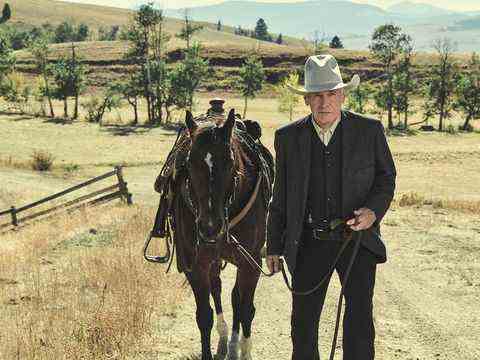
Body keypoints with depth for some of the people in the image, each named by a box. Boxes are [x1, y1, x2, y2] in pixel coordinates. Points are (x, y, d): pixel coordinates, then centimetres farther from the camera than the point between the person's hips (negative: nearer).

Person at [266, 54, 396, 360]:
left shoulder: (370, 130, -3)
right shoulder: (288, 137, 1)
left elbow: (387, 177, 6)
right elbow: (280, 197, 8)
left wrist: (373, 211, -14)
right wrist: (274, 247, 9)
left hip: (358, 239, -2)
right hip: (309, 243, 2)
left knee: (360, 322, -5)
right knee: (303, 323, 11)